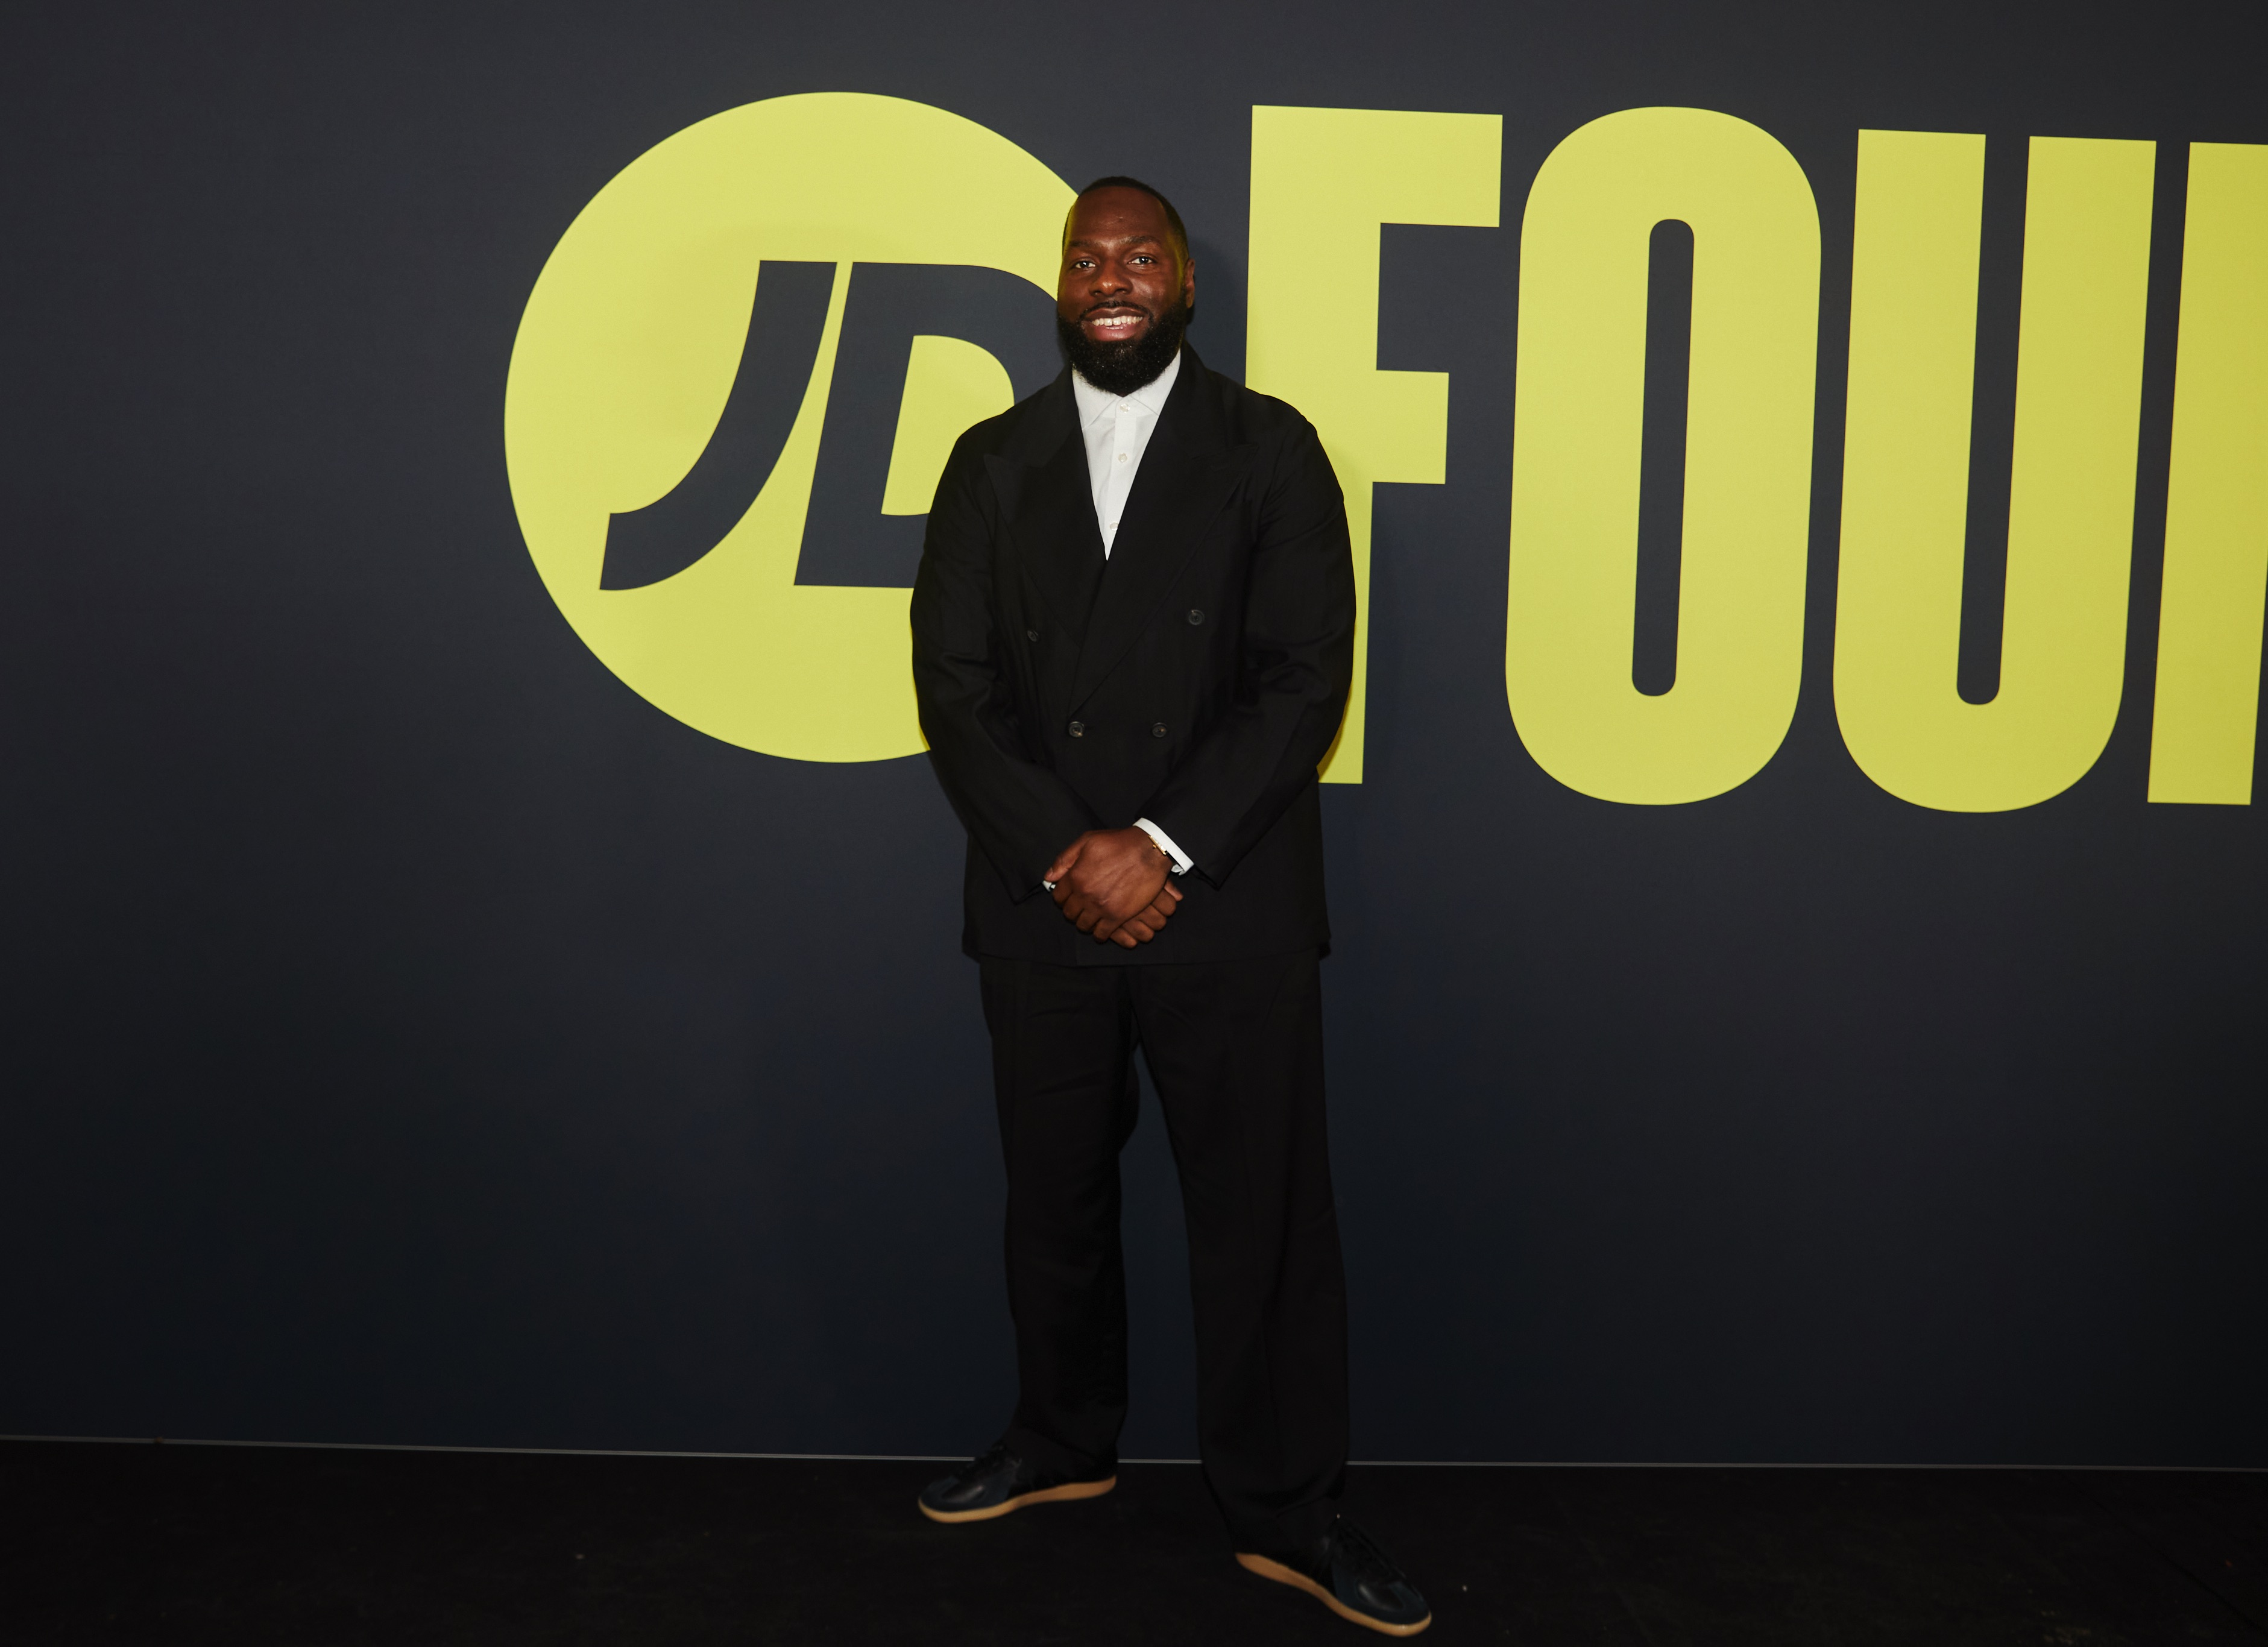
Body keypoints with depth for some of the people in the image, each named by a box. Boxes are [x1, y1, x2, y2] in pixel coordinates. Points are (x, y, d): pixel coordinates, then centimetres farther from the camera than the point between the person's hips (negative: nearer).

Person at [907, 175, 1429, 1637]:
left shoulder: (1272, 451, 2)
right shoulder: (993, 462, 10)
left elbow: (1308, 678, -6)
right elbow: (955, 687, 3)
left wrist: (1164, 845, -14)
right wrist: (1063, 856, -10)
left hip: (1228, 905, -2)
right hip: (1042, 904, 3)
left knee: (1266, 1207, 3)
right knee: (1056, 1197, 15)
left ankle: (1286, 1510, 18)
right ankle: (1065, 1442, 36)